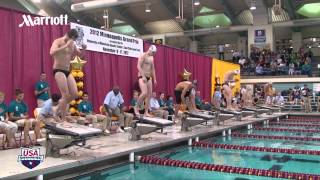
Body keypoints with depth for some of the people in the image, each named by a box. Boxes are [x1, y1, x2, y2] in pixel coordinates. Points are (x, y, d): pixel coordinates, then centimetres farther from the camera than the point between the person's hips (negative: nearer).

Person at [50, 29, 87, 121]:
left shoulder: (72, 44, 10)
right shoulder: (58, 42, -10)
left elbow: (80, 54, 20)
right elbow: (52, 52, -29)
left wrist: (83, 49, -2)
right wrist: (66, 45, -29)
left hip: (68, 71, 7)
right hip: (58, 71, -7)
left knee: (75, 94, 0)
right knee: (65, 95, -13)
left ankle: (58, 108, 20)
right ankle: (63, 120, -5)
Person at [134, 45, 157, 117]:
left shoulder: (151, 58, 17)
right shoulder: (143, 56, -7)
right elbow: (139, 66, -16)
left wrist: (154, 79, 16)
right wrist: (143, 76, -22)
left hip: (149, 77, 8)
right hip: (142, 77, -8)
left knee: (149, 95, 2)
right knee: (144, 93, -22)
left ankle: (146, 112, 5)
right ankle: (136, 107, -3)